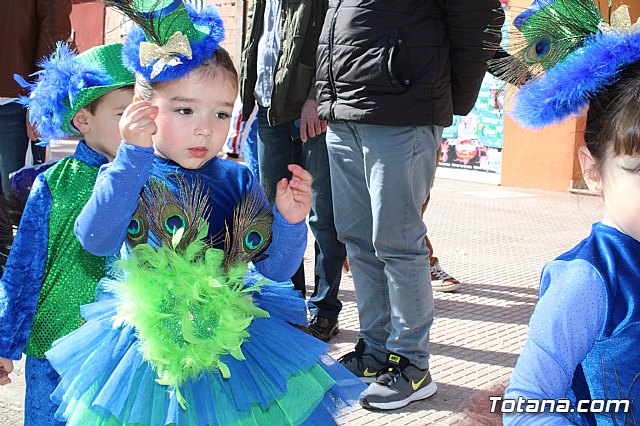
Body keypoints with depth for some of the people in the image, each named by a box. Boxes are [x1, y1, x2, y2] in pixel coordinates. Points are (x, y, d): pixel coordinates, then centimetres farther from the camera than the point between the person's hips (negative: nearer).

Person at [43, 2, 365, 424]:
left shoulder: (238, 181, -1)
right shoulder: (124, 176, -7)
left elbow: (276, 268, -1)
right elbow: (97, 240, -26)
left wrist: (290, 221, -21)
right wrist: (134, 155, -29)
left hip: (233, 338, 2)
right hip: (149, 345, -2)